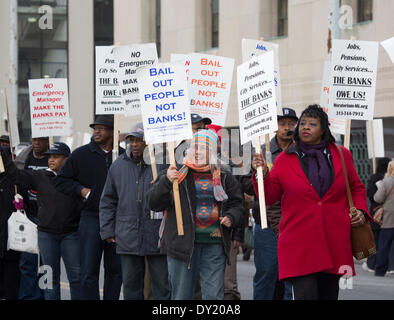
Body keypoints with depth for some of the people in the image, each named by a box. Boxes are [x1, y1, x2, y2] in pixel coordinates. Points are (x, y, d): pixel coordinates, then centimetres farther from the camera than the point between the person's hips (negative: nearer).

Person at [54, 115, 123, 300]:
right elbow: (60, 181, 8)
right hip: (91, 219, -2)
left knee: (115, 269, 9)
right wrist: (80, 190, -6)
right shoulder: (81, 154, 3)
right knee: (89, 271, -4)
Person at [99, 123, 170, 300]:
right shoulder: (119, 166, 10)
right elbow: (107, 201, 15)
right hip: (128, 238, 4)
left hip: (157, 237, -3)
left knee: (162, 284, 2)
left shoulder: (162, 163, -2)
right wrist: (107, 230, 10)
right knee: (131, 283, 10)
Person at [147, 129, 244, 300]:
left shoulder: (224, 179, 12)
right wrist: (166, 181, -15)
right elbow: (154, 203, 1)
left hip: (214, 246, 2)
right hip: (183, 244, -1)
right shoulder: (179, 174, 5)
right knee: (181, 294, 3)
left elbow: (237, 205, 18)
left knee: (214, 295, 0)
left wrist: (231, 217, -4)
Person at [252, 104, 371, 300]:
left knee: (329, 295, 9)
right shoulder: (285, 159, 5)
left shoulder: (341, 156, 10)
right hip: (299, 243, -3)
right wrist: (263, 174, -10)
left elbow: (357, 188, 22)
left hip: (334, 243, 3)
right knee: (305, 294, -16)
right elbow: (269, 197, 6)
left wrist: (361, 211, 5)